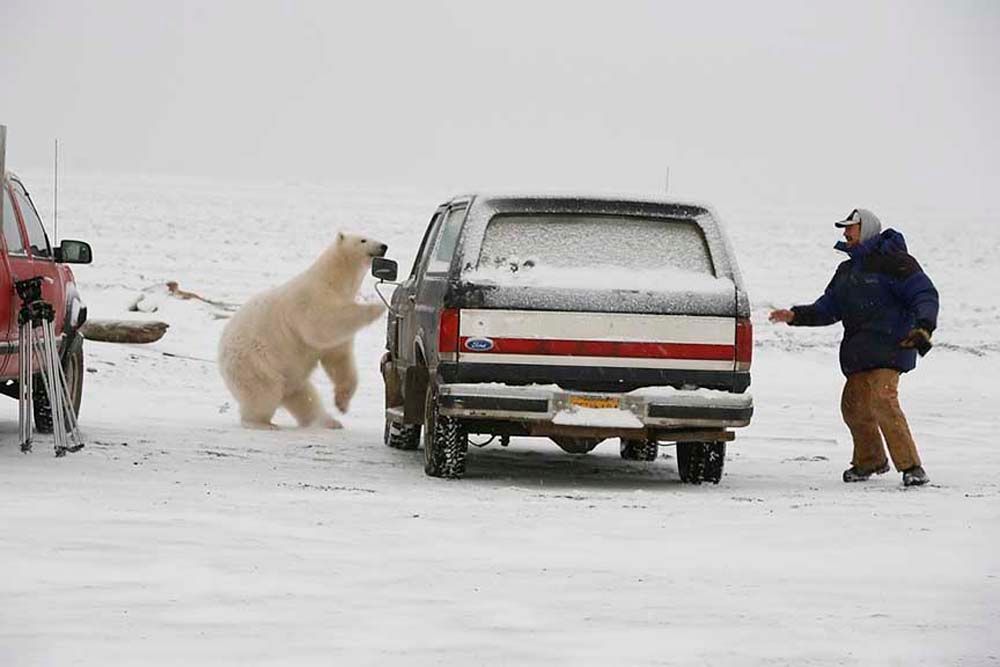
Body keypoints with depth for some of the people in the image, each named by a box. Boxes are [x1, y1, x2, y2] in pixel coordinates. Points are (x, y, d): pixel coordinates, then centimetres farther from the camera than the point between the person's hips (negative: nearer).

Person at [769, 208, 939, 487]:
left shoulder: (893, 262, -6)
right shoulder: (847, 270, 20)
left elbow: (925, 295, -11)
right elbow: (828, 308, 20)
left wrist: (923, 326, -27)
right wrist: (795, 315, 7)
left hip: (888, 347, -9)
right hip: (858, 353, 9)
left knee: (883, 401, -23)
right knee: (853, 406, 11)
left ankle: (911, 467, -21)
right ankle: (870, 461, 32)